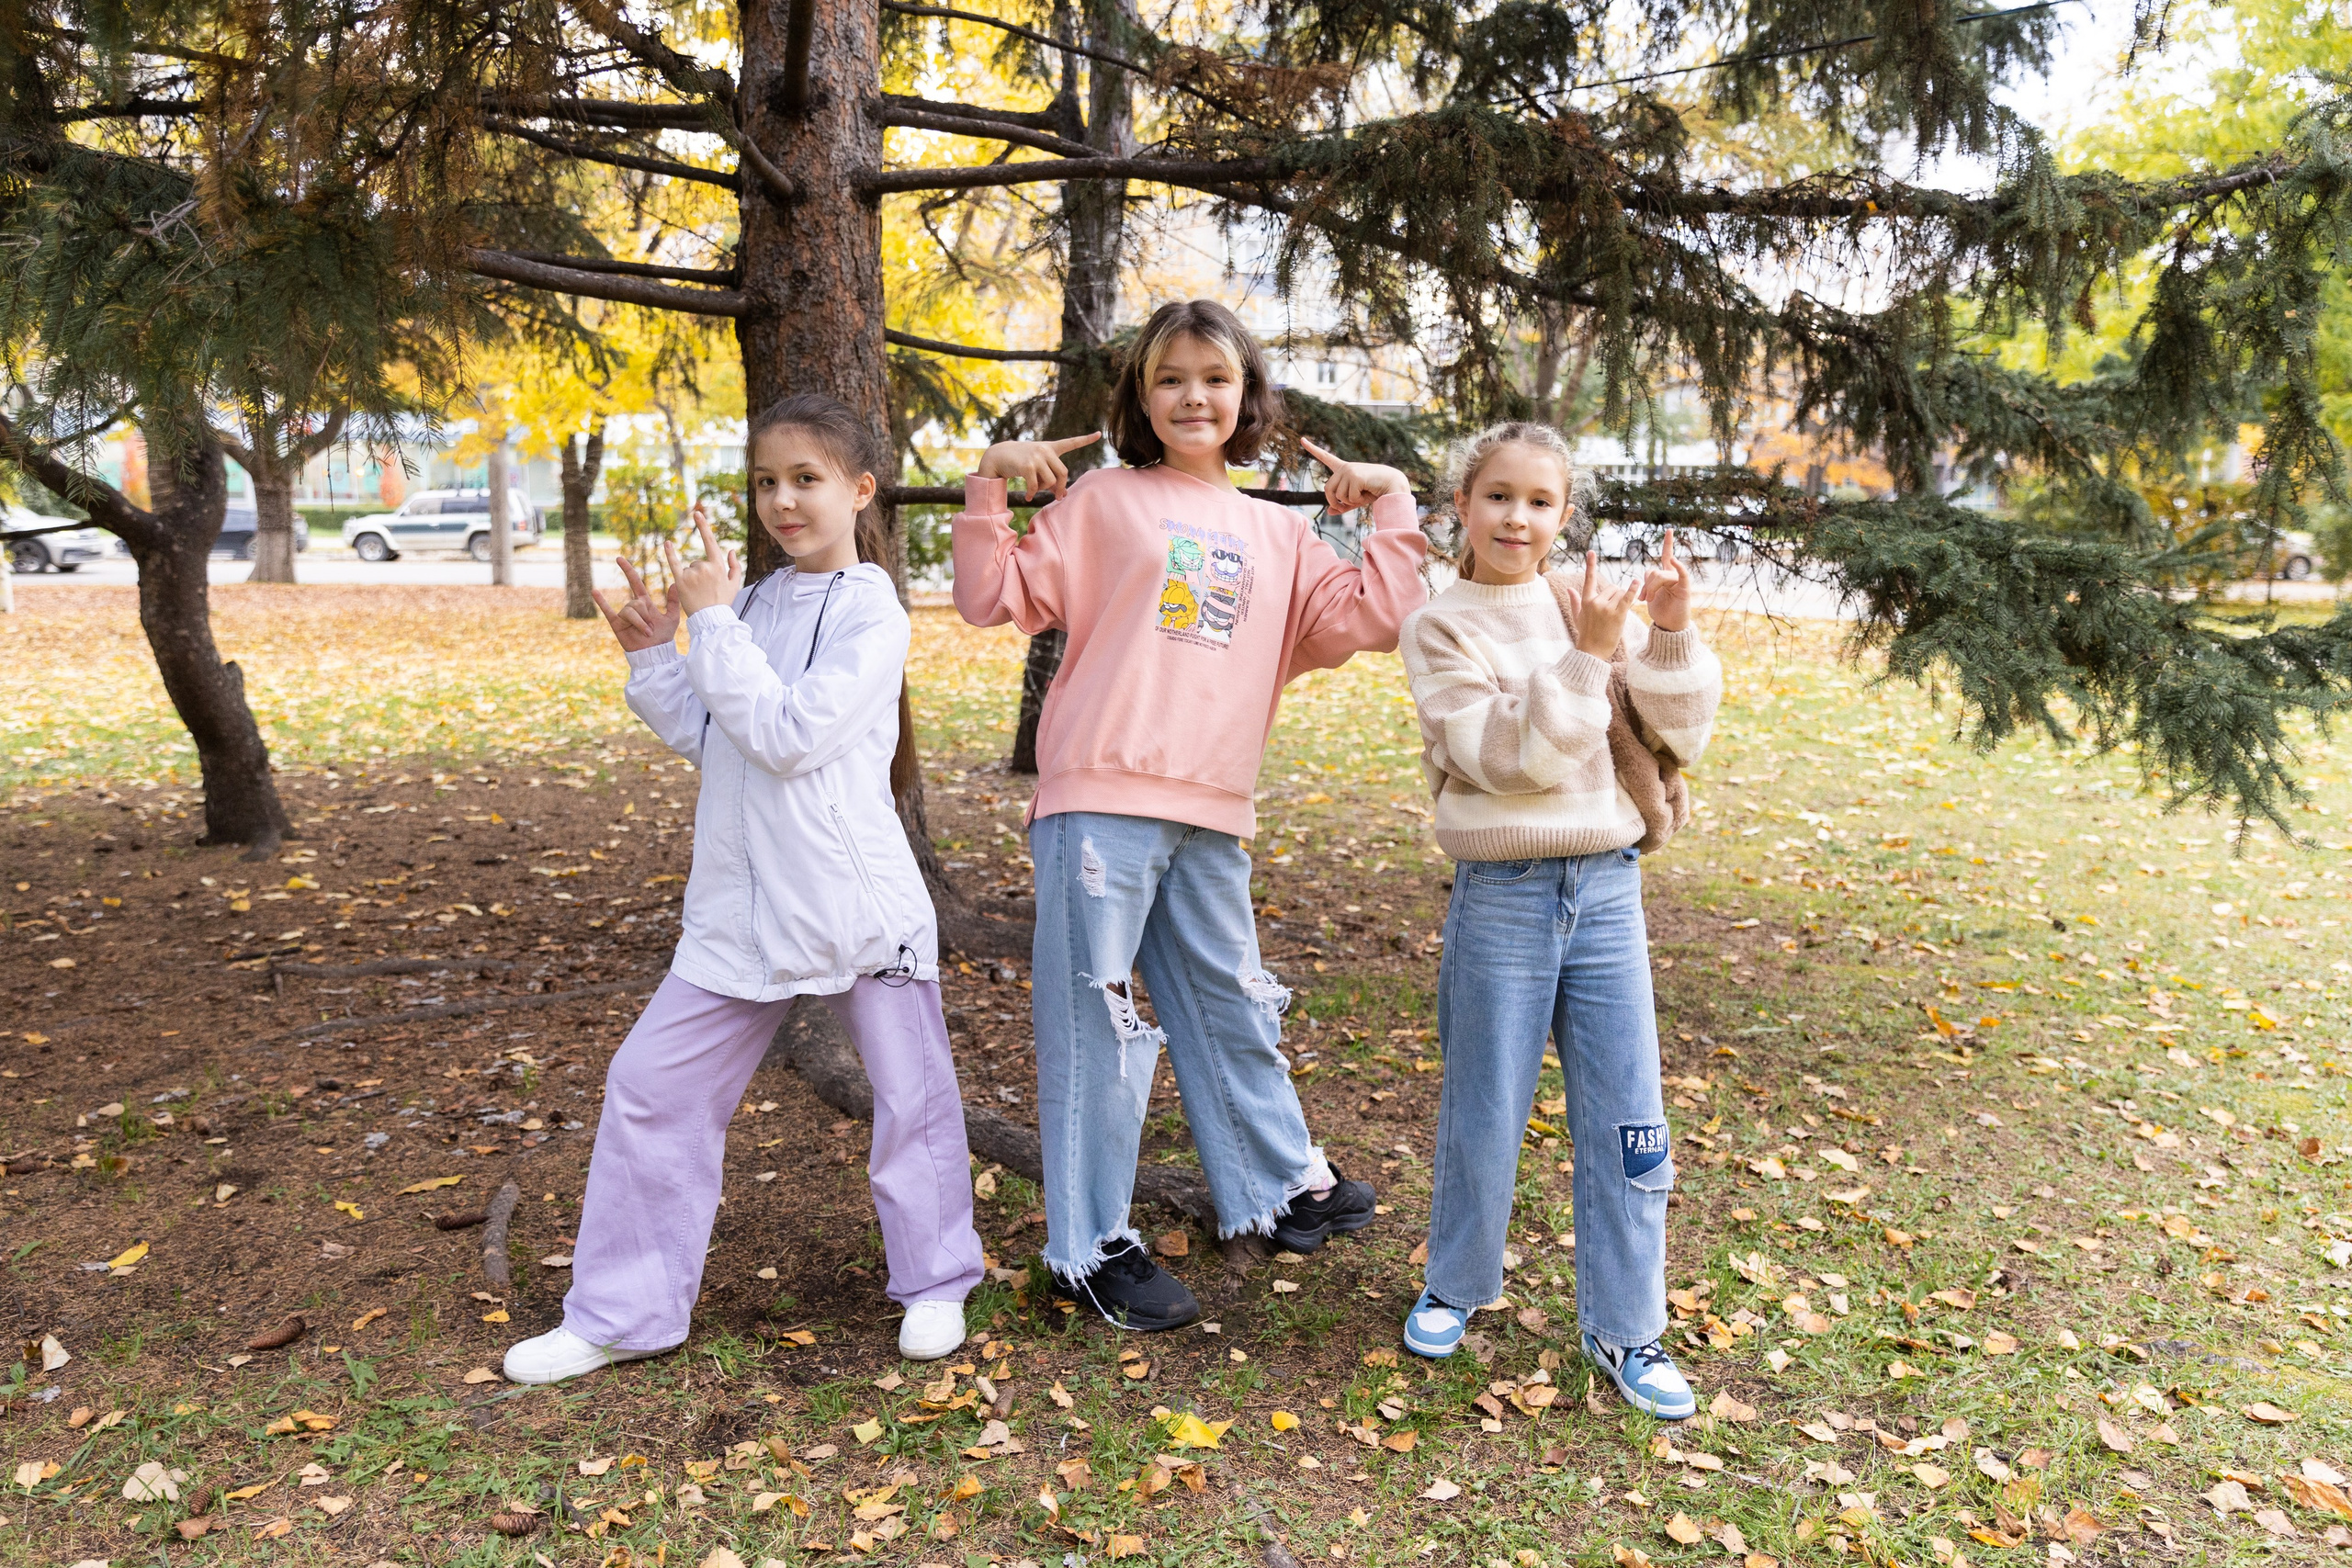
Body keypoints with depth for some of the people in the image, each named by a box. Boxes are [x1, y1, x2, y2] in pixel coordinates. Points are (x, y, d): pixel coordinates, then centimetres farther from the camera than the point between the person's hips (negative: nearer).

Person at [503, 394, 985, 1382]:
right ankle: (620, 1315, 18)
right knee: (650, 1087, 5)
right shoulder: (753, 602, 11)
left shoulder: (871, 614, -10)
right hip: (741, 909, 6)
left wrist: (711, 623, -16)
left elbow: (787, 734, -20)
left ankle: (934, 1284, 29)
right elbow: (707, 740, 16)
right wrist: (654, 657, 4)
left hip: (858, 905, -6)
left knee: (910, 1096, 6)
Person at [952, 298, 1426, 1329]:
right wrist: (989, 490, -9)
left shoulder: (1278, 535, 16)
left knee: (1230, 1004, 18)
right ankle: (1090, 1247, 12)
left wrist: (1393, 513, 6)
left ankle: (1277, 1187, 37)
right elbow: (998, 598, 1)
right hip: (1099, 800, -4)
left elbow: (1367, 622, 9)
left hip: (1212, 815, 4)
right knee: (1093, 1020, 1)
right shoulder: (1102, 501, 4)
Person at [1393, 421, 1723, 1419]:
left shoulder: (1597, 605, 6)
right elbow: (1506, 756, -16)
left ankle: (1625, 1327, 22)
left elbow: (1678, 739, 3)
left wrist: (1670, 636, -10)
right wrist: (1583, 657, -21)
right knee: (1484, 1115, 9)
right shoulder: (1441, 628, -3)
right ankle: (1455, 1289, 32)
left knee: (1628, 1120, 7)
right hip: (1503, 895, -3)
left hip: (1607, 888, 3)